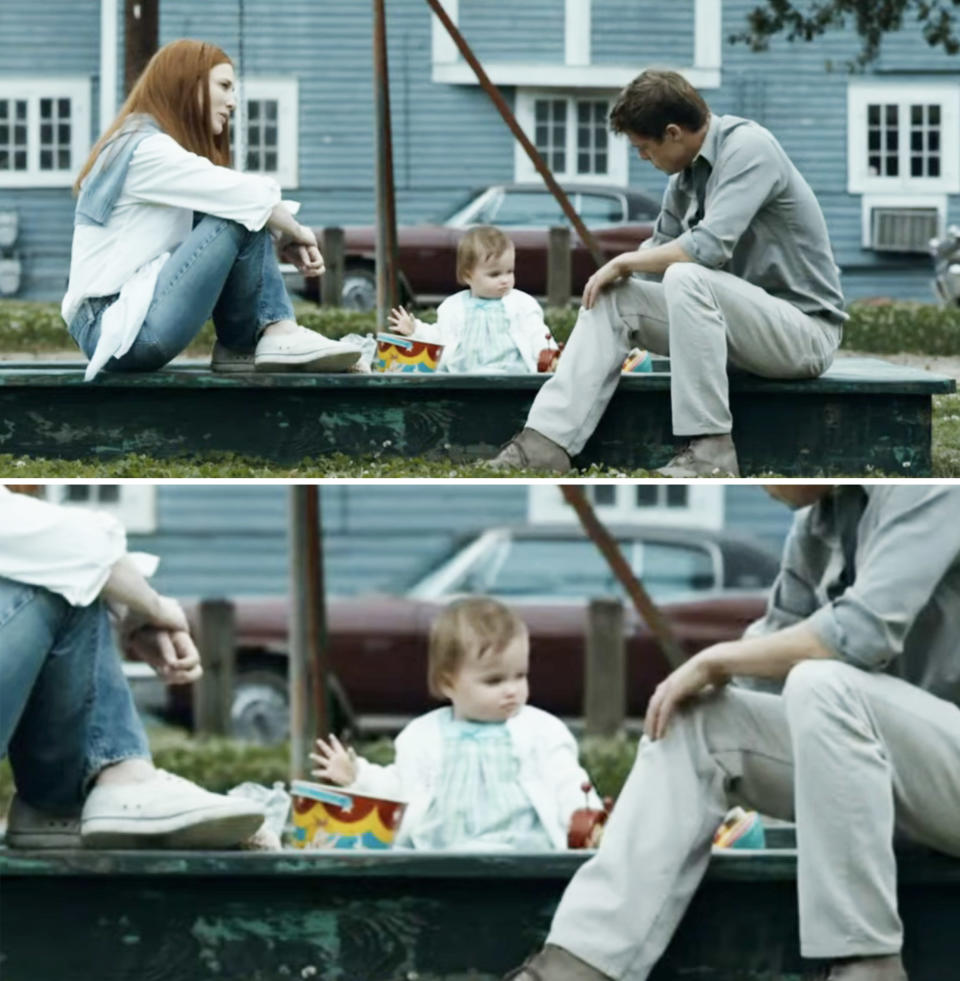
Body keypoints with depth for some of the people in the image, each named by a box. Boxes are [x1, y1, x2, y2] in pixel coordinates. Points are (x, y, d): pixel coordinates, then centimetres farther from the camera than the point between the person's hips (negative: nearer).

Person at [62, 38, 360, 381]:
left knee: (246, 213, 7)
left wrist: (286, 240, 1)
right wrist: (295, 234, 1)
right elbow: (249, 197, -17)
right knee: (241, 215, -15)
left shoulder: (143, 144, 18)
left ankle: (276, 332, -4)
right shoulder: (148, 150, -13)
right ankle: (241, 346, -2)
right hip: (118, 330, -10)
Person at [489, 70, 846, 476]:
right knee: (613, 298, -3)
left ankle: (711, 449, -26)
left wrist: (624, 262, -16)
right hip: (741, 321, 8)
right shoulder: (688, 172, 8)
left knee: (686, 278, -32)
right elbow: (663, 246, 25)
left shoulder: (748, 148, -18)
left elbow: (710, 246, -29)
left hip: (804, 328, -8)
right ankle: (547, 440, -15)